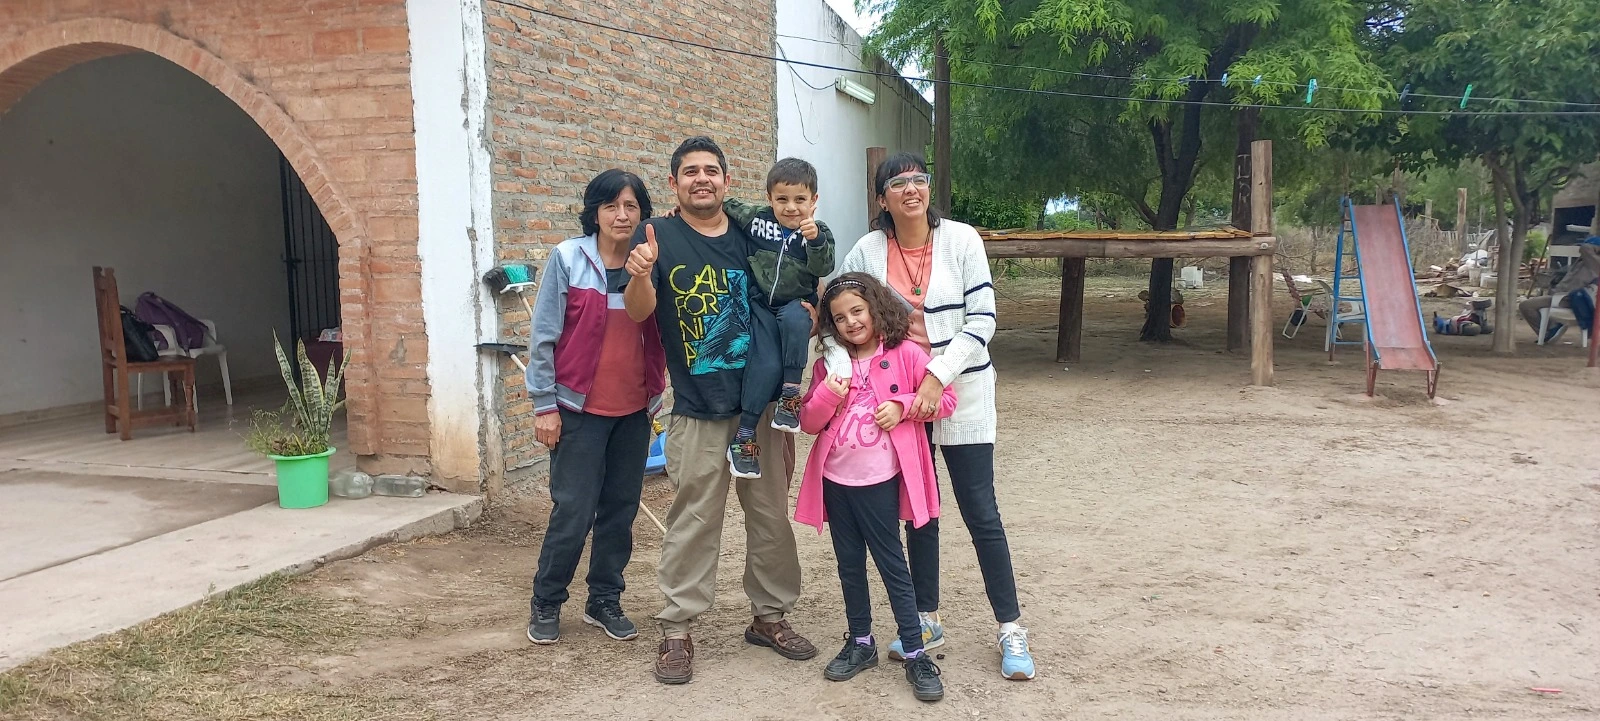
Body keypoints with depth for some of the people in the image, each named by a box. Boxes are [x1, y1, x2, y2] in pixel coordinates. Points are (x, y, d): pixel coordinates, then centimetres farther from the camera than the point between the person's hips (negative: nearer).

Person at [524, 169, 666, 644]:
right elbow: (544, 336, -6)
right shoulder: (568, 258, -6)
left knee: (620, 510, 9)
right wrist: (545, 405, -7)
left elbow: (660, 335, 8)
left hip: (634, 410, 4)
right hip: (579, 408, -3)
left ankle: (605, 601, 24)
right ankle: (545, 604, 15)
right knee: (573, 510, -2)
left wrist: (656, 397, -2)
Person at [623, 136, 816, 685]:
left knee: (772, 515, 12)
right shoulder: (658, 235, -2)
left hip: (765, 402, 4)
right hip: (700, 410, -4)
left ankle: (769, 616, 27)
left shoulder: (752, 236, 8)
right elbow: (638, 311, -15)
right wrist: (641, 276, -36)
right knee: (694, 522, 0)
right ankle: (676, 630, 11)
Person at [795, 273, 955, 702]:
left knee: (891, 564, 1)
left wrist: (903, 405, -18)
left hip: (880, 482, -4)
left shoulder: (905, 354, -7)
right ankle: (860, 643, 28)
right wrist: (826, 396, -15)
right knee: (849, 565, 13)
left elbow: (947, 400, -4)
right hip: (835, 481, 4)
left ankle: (915, 654, 9)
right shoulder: (829, 363, 4)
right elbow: (809, 424, 5)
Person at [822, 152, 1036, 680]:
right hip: (901, 397, 3)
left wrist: (937, 377, -20)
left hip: (962, 393, -2)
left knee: (980, 511, 0)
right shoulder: (867, 251, -4)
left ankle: (1011, 630, 12)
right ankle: (927, 621, 28)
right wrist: (838, 371, -21)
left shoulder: (961, 240, -9)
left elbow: (982, 319, -12)